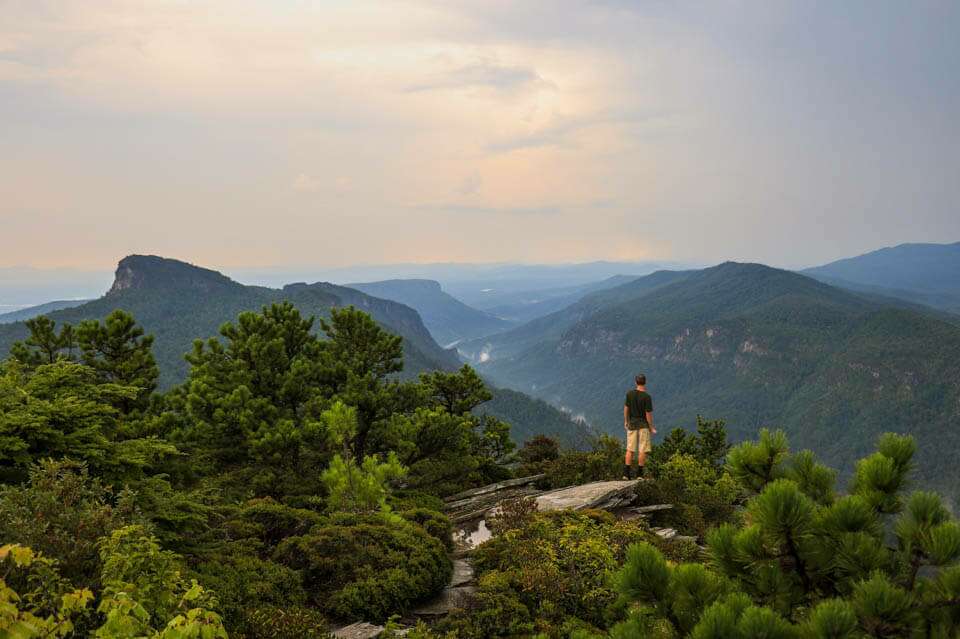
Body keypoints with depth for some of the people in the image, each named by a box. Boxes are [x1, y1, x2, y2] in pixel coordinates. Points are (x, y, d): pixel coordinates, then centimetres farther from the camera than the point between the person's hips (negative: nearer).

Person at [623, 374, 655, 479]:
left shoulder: (630, 394, -3)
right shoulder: (647, 397, -14)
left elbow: (626, 408, 7)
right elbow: (648, 414, -13)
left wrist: (626, 422, 20)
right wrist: (652, 428, -2)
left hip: (632, 424, 4)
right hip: (643, 425, -4)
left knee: (630, 449, 8)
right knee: (643, 450, 4)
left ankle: (626, 473, 5)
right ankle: (639, 473, 4)